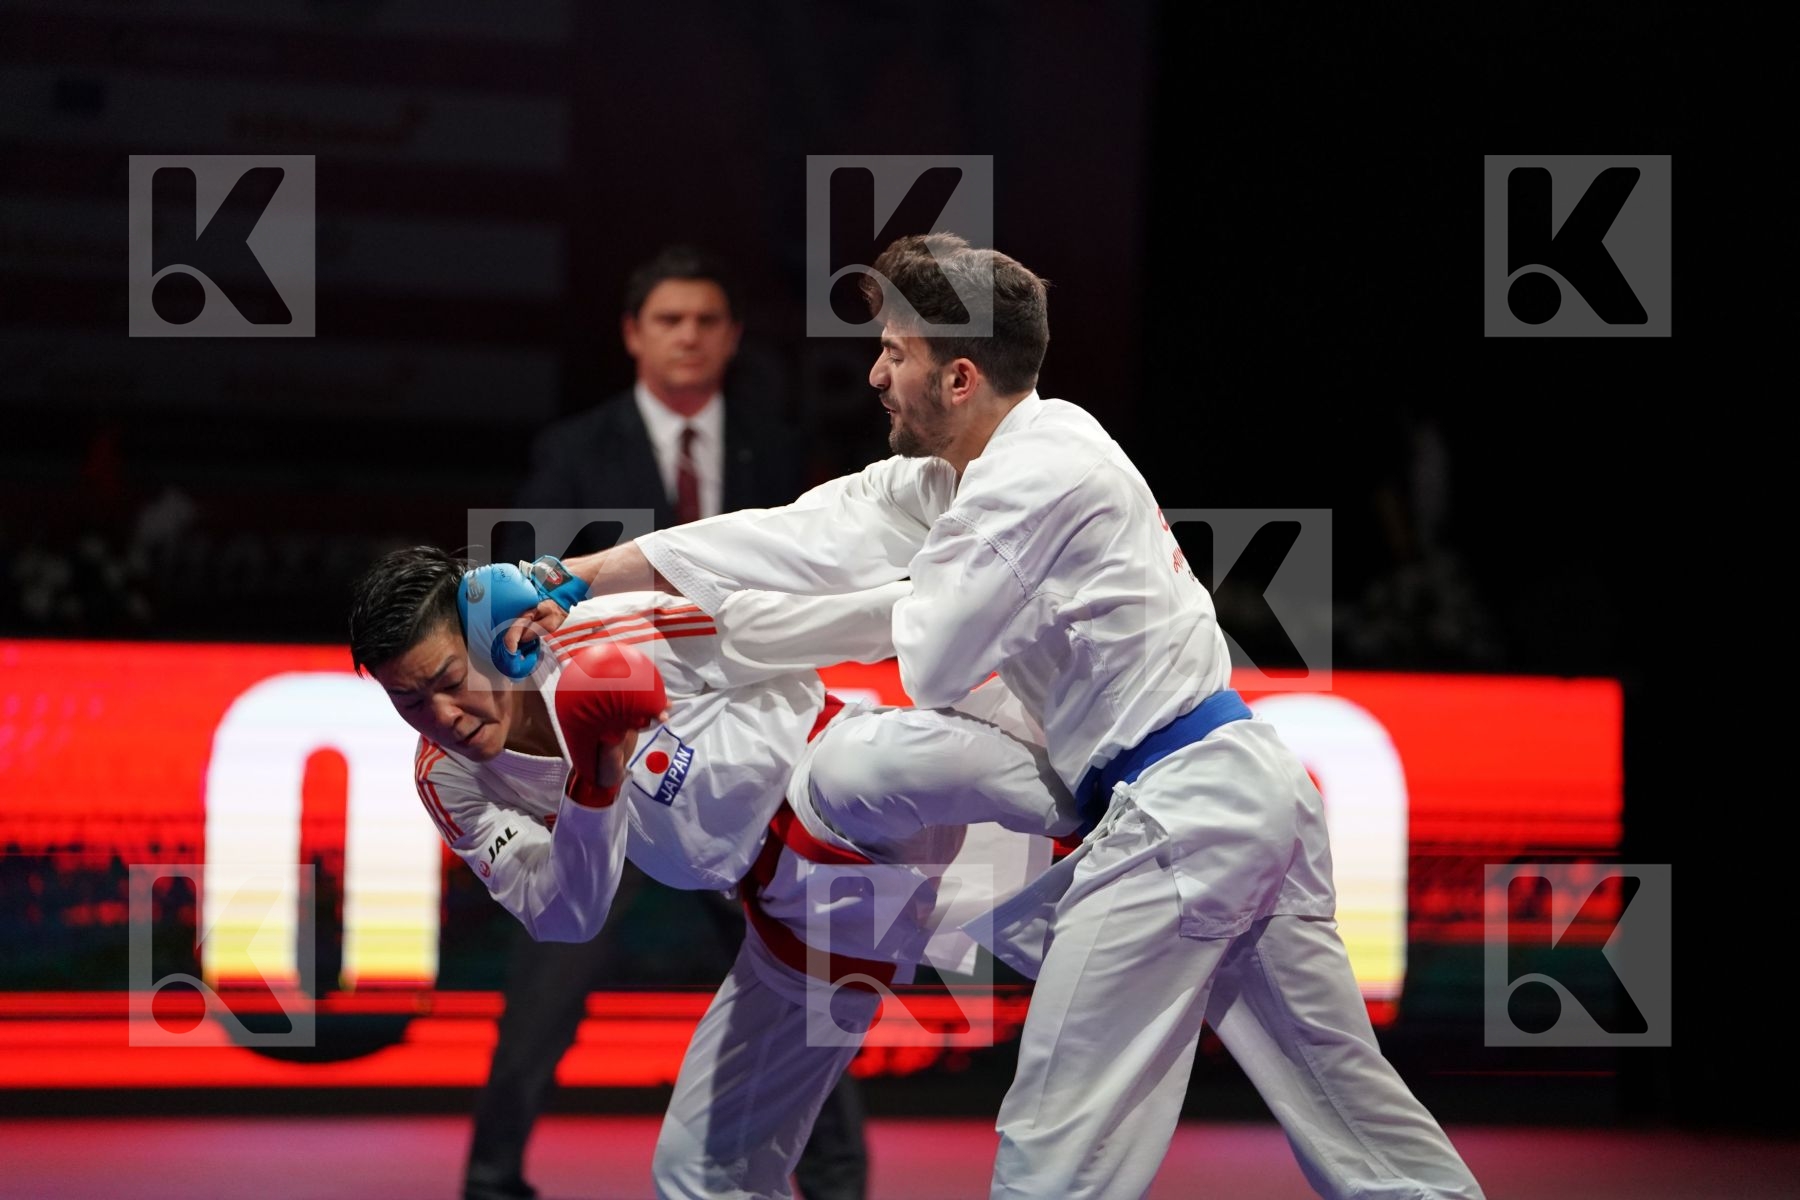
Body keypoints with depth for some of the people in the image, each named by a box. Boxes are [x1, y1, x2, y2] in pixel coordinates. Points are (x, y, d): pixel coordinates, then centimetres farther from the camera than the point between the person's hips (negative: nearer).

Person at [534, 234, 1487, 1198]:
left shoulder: (1037, 473, -14)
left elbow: (927, 667, -11)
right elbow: (811, 535, 14)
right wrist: (581, 578, 12)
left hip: (1176, 813, -10)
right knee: (1342, 1093, 14)